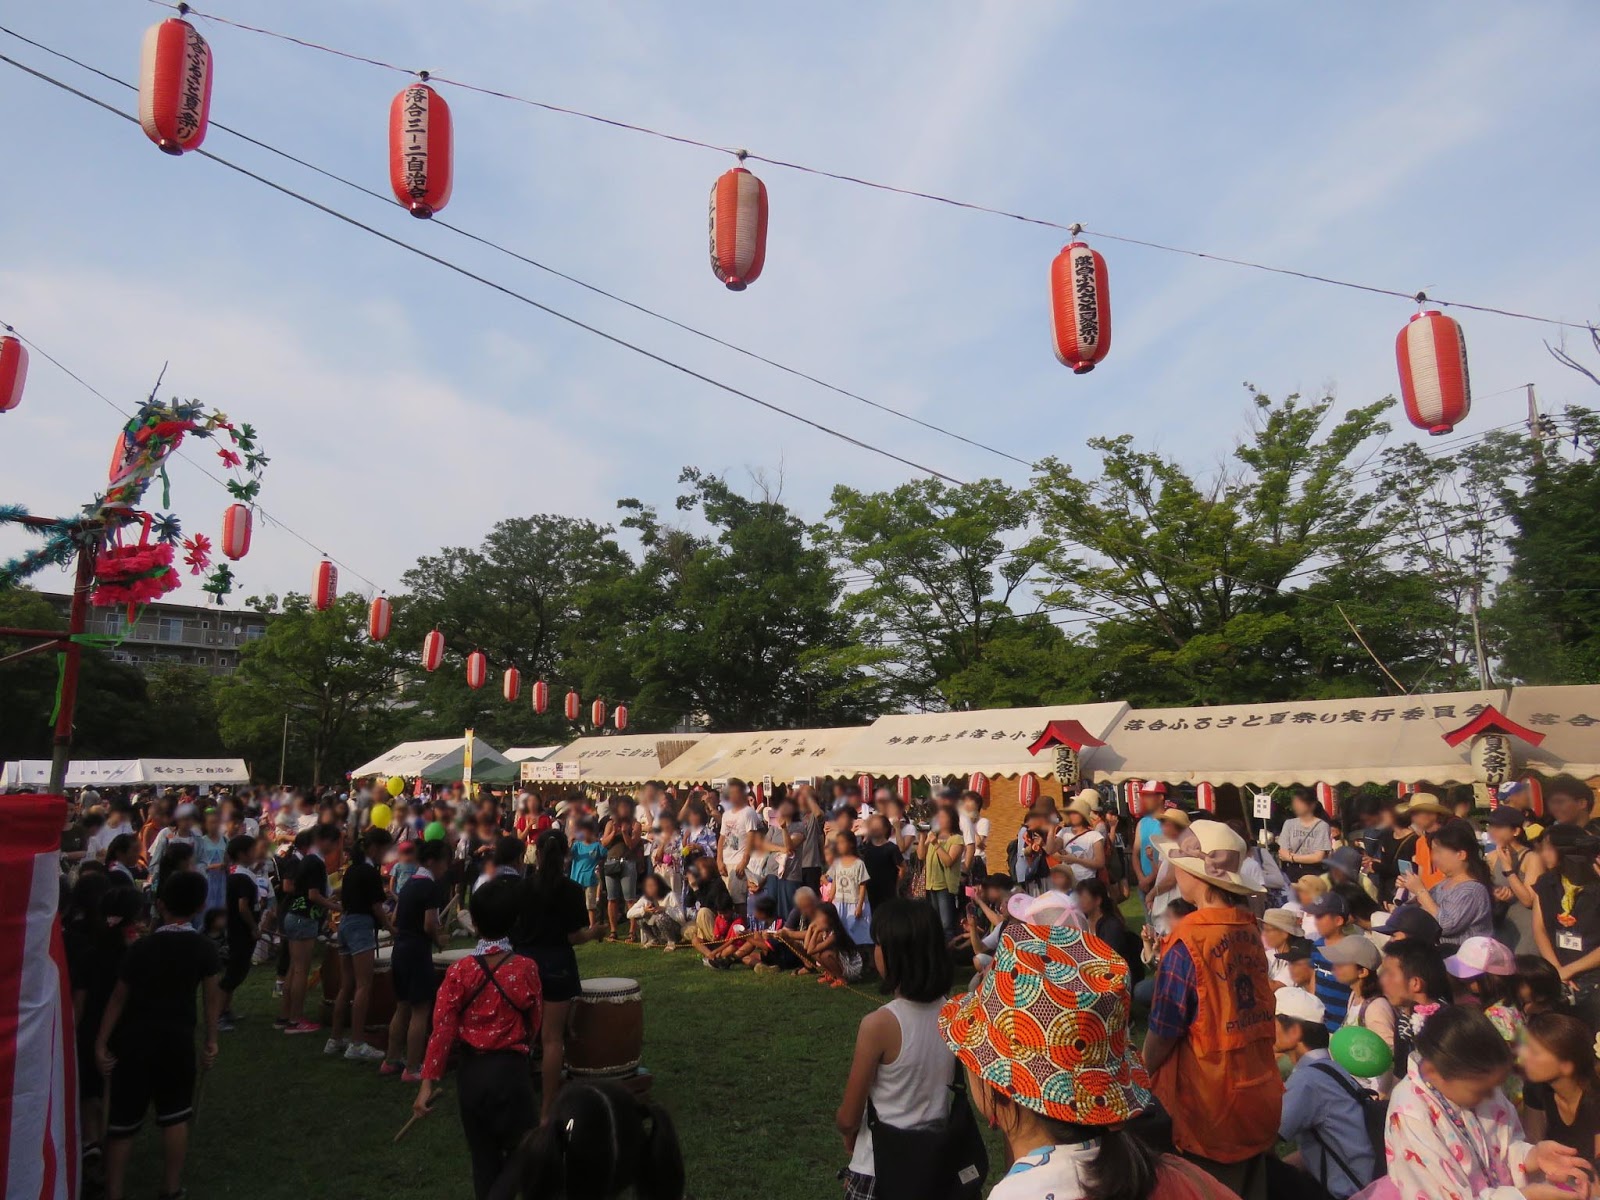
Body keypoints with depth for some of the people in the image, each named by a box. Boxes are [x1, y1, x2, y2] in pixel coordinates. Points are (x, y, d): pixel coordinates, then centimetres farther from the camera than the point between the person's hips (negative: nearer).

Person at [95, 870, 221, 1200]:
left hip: (134, 1039, -1)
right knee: (174, 1116, 13)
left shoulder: (141, 947, -7)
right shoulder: (204, 948, -5)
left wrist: (101, 1042, 4)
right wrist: (210, 1039, 9)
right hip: (178, 1039, 1)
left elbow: (118, 998, -4)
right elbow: (213, 997, -1)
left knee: (123, 1120, 10)